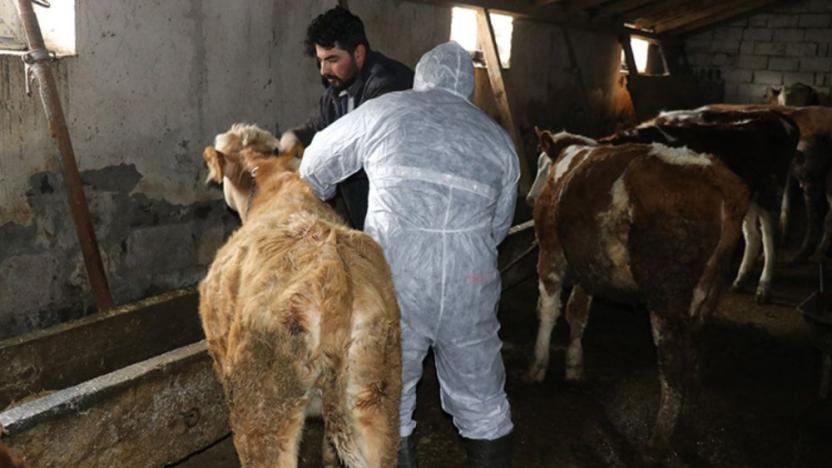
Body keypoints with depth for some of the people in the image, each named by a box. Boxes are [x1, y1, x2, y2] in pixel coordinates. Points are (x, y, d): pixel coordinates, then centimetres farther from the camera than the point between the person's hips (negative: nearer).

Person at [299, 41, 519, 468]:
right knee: (482, 404, 18)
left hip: (394, 277, -2)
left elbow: (316, 164, 20)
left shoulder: (383, 111, 8)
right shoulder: (498, 138, 14)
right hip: (470, 285, 3)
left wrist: (319, 198, 40)